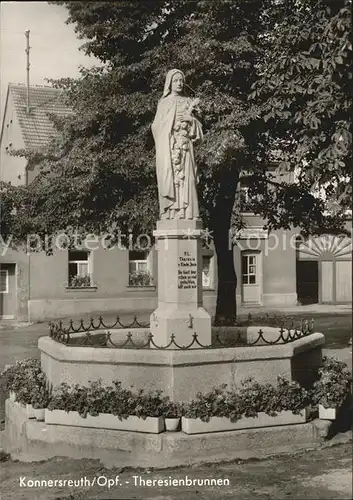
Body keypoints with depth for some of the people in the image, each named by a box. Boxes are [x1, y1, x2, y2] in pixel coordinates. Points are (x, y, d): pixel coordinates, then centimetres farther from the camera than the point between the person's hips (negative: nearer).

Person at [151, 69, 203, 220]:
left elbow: (196, 126, 15)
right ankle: (170, 214, -11)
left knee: (186, 178, -7)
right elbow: (158, 124, -1)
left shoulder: (188, 101, 17)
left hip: (185, 146, 2)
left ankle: (186, 214, -10)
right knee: (170, 178, -10)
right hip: (168, 147, -2)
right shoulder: (164, 102, 11)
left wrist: (190, 119, -7)